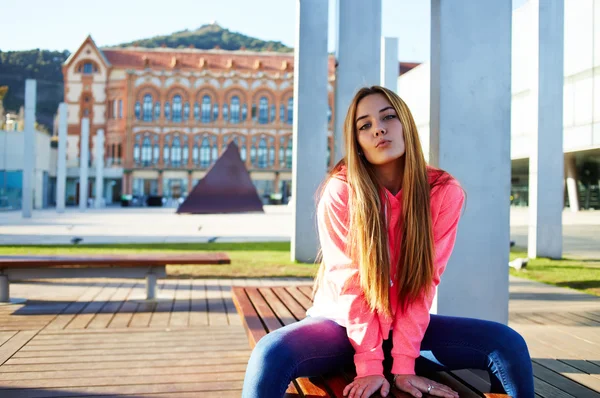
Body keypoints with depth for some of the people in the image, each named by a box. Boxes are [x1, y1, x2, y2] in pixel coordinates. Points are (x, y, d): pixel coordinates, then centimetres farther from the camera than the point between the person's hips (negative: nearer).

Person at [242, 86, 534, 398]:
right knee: (270, 356, -31)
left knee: (507, 344, -16)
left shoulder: (445, 192, -11)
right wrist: (369, 364, -19)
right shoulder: (339, 191, -17)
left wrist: (403, 364, -15)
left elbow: (424, 280, -12)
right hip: (343, 324, -2)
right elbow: (348, 282, -17)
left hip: (406, 325, 3)